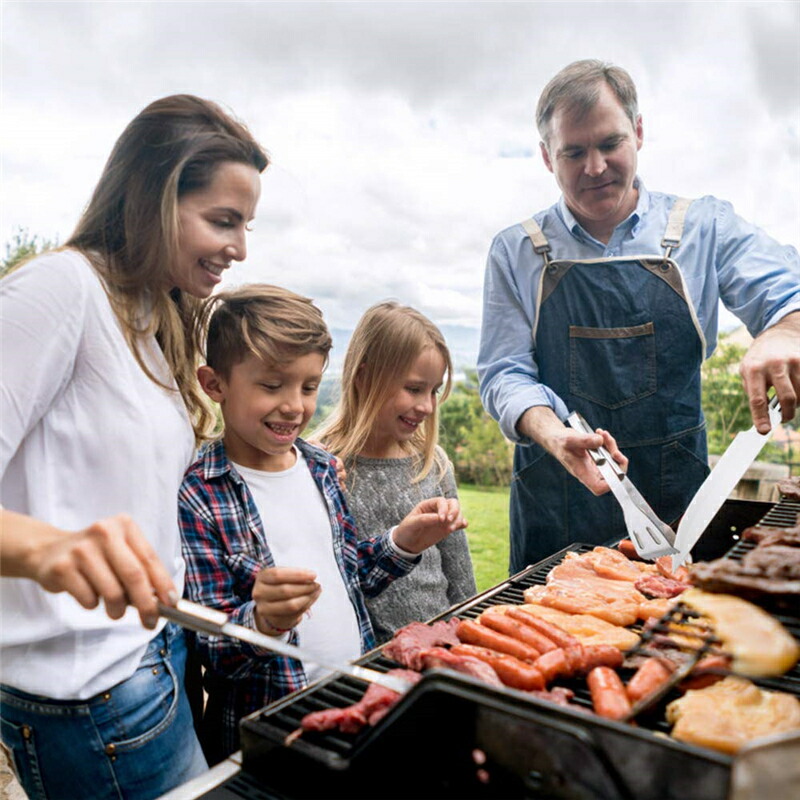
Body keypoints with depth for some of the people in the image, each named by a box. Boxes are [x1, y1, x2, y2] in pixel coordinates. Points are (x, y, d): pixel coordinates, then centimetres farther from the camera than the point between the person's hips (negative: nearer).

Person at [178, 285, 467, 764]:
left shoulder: (323, 468, 0)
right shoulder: (198, 499, -18)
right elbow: (213, 651, -15)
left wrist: (404, 543, -4)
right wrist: (265, 621, -34)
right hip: (263, 730, -5)